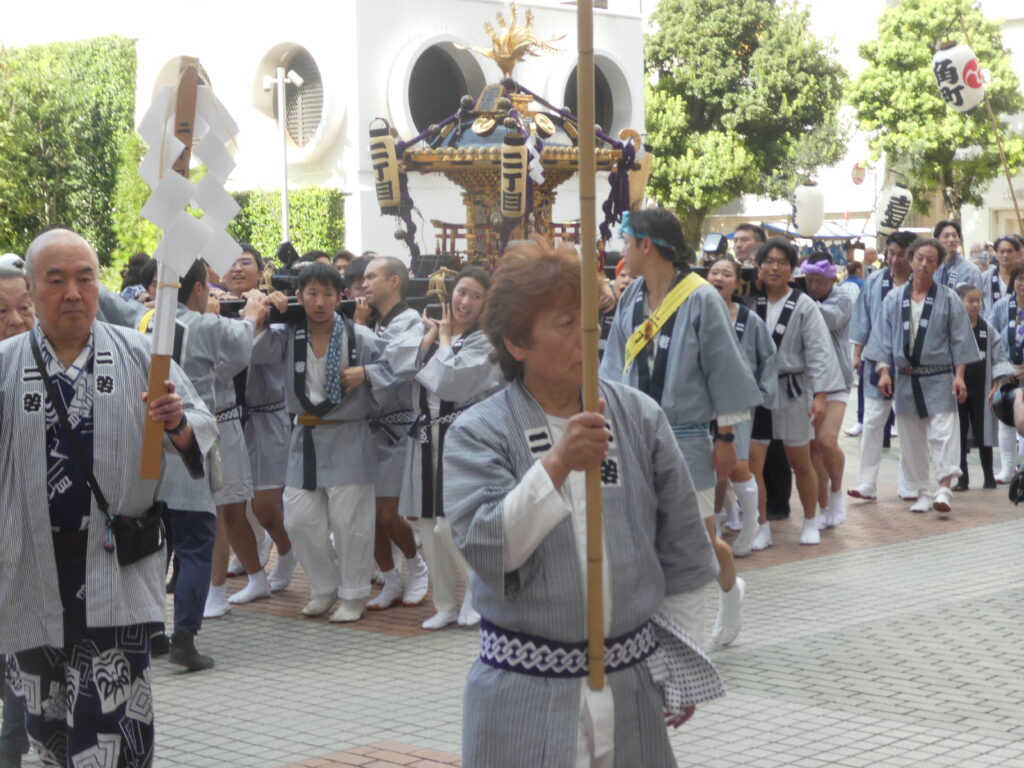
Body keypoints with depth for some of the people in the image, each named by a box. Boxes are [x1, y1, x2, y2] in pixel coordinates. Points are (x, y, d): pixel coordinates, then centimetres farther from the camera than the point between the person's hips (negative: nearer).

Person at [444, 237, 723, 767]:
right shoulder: (478, 433, -5)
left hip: (632, 687, 3)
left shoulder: (640, 417, 2)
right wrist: (556, 464, -30)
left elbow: (683, 555, 8)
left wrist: (682, 668, 11)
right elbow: (487, 548, -19)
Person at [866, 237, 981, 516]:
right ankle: (922, 492, 16)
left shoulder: (949, 299, -1)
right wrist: (883, 371, -5)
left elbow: (960, 339, -1)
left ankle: (944, 491, -14)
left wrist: (959, 375, -8)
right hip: (905, 379, 3)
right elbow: (883, 337, 4)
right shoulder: (894, 299, 5)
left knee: (942, 433, -11)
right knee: (911, 440, 7)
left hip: (939, 380, -3)